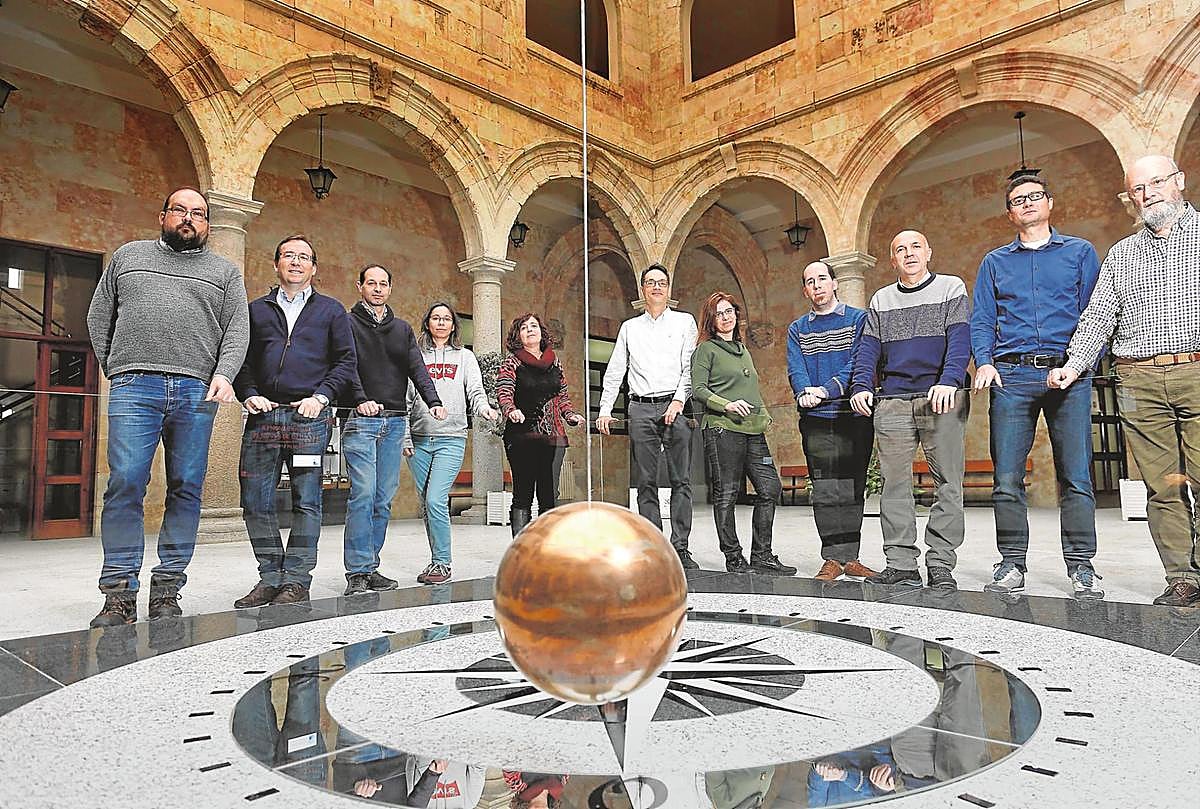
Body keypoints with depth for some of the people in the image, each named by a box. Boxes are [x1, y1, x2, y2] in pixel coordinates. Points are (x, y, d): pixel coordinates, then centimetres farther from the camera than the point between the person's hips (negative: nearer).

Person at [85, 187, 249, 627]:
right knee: (125, 484, -7)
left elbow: (237, 329, 6)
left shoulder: (224, 271, 18)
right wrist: (115, 369, 8)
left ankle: (167, 590, 6)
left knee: (186, 489, 0)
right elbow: (99, 317, 19)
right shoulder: (128, 256, 20)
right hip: (133, 388, 0)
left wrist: (224, 375, -10)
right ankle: (119, 594, -2)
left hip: (196, 392, 0)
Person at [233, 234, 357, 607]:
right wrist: (249, 395, -3)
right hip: (263, 415, 3)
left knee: (306, 500, -3)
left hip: (309, 415, -2)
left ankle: (296, 580, 5)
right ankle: (271, 577, 12)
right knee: (255, 500, 1)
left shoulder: (331, 310, 13)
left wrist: (320, 397, -6)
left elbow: (346, 361, 7)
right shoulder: (256, 310, 18)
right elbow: (240, 358, 15)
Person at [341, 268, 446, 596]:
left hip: (395, 422, 5)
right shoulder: (348, 323, 5)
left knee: (384, 499, 5)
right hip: (360, 421, -5)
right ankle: (358, 572, -5)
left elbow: (417, 368, 8)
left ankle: (370, 567, 13)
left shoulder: (403, 328, 19)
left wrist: (433, 402, -8)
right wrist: (360, 399, -25)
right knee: (363, 494, -11)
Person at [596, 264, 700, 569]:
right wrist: (605, 409, 7)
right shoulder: (630, 327, 18)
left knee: (681, 481, -5)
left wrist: (678, 401, -10)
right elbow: (614, 371, 15)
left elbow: (689, 367, 3)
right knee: (645, 482, 0)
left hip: (675, 406, -2)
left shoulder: (684, 322, 13)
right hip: (641, 409, 2)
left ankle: (680, 548, -2)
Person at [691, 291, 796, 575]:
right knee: (726, 494, -3)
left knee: (770, 488, 2)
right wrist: (727, 405, -19)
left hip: (753, 430, 7)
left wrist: (764, 414, 18)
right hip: (722, 429, -7)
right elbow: (698, 389, -7)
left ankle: (761, 556, 11)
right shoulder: (706, 349, 2)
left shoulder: (743, 349, 24)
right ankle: (734, 560, 6)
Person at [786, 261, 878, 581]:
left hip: (854, 415, -1)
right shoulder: (797, 329, 15)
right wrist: (804, 394, -20)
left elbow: (859, 363, -7)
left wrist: (826, 390, -20)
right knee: (826, 492, -1)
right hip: (816, 421, 1)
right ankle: (833, 559, 5)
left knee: (852, 491, 4)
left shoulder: (859, 319, 7)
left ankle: (848, 557, 13)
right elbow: (795, 370, 2)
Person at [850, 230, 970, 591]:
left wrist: (949, 381, -22)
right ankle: (901, 564, 5)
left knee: (948, 482, -3)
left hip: (942, 399, -2)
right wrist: (861, 387, -8)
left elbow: (960, 340, -5)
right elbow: (868, 349, 9)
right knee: (894, 483, 0)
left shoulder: (951, 288, 8)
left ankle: (941, 566, 3)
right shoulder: (881, 300, 18)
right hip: (892, 402, 3)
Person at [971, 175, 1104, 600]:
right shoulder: (994, 262, 19)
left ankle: (1081, 567, 7)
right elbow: (981, 321, 13)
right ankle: (1012, 563, 7)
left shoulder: (1080, 252, 14)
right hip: (1011, 377, 1)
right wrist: (984, 362, -5)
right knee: (1007, 477, -2)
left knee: (1076, 476, -2)